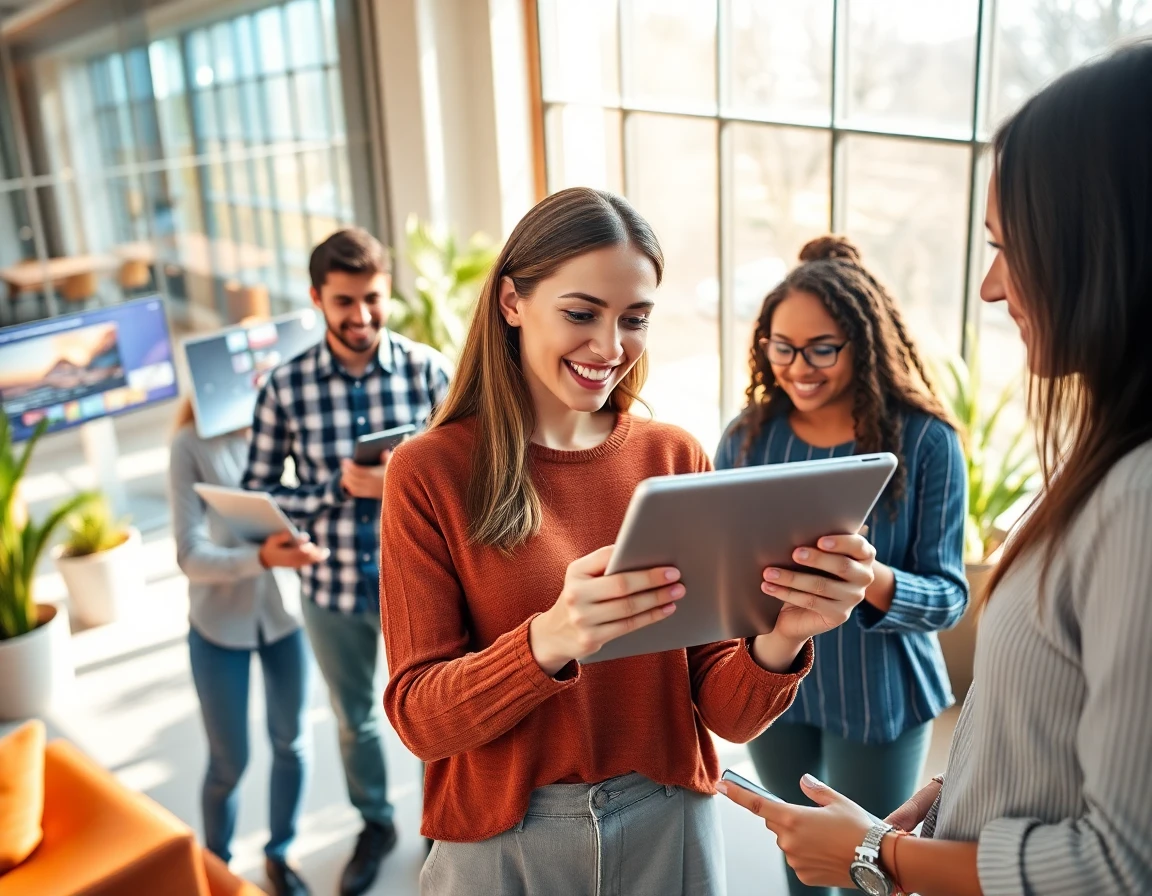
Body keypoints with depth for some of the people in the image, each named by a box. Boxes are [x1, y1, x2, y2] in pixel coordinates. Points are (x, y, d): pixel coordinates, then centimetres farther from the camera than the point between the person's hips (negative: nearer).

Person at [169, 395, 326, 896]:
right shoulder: (191, 445, -16)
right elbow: (191, 557, -20)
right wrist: (260, 558, -37)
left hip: (287, 612, 2)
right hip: (219, 626, -2)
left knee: (291, 741, 15)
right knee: (229, 762, 11)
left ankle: (279, 853, 40)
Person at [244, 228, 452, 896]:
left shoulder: (429, 370, -11)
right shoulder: (287, 386, -10)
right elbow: (256, 494, -6)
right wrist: (337, 489, -21)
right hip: (333, 590, 2)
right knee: (355, 718, 23)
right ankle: (376, 825, 49)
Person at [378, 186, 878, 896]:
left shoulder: (678, 459, -5)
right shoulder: (430, 473, -11)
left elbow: (726, 712, -5)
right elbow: (418, 715, -14)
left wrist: (779, 643, -27)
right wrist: (549, 640, -32)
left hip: (671, 826, 2)